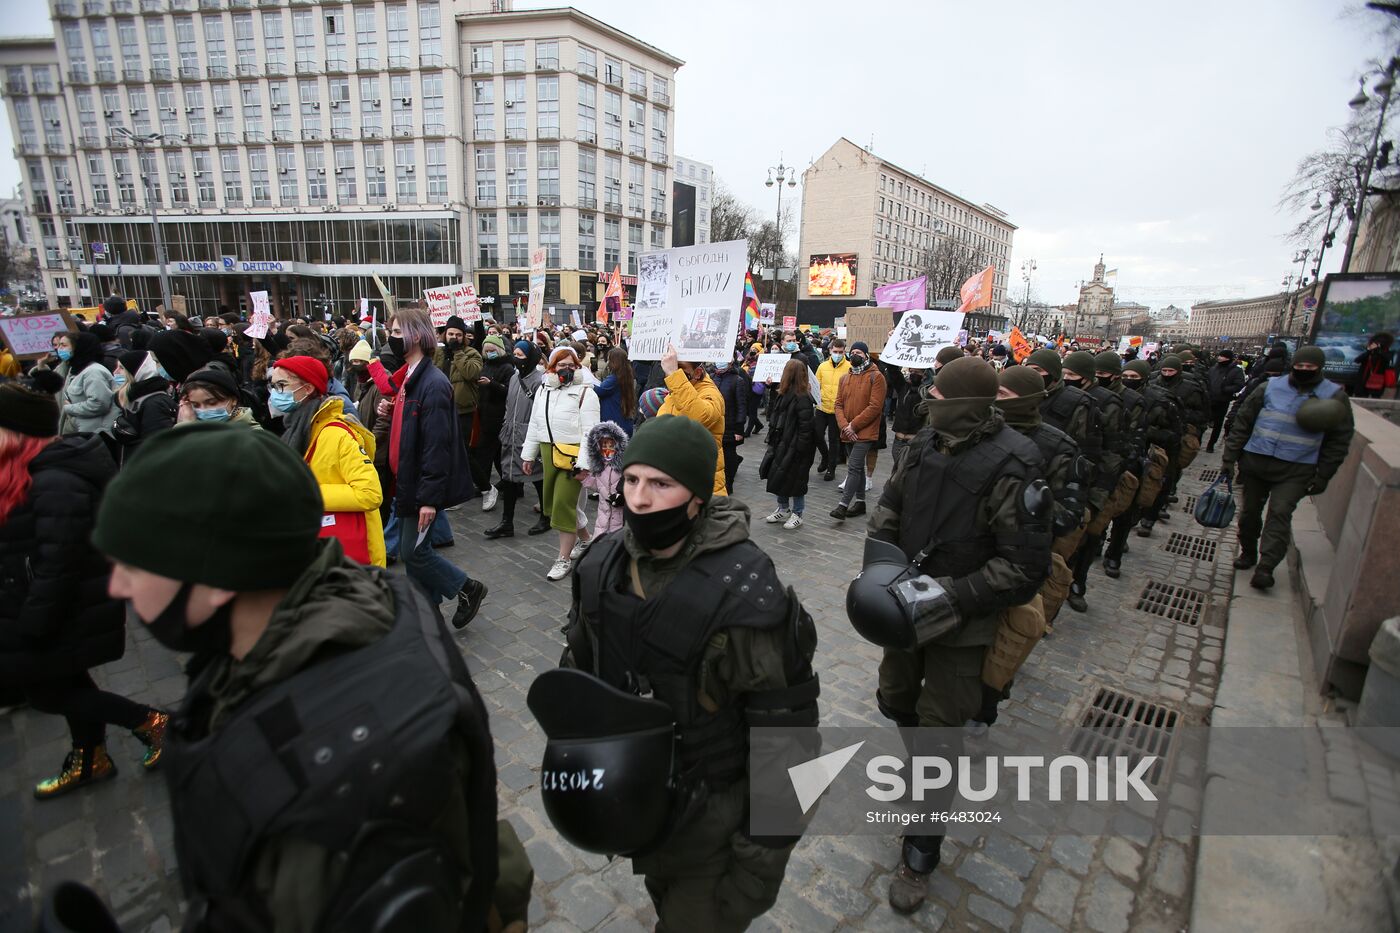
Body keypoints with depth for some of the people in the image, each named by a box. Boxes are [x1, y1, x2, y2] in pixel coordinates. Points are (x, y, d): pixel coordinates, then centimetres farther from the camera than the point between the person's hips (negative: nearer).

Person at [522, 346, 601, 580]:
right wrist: (528, 455, 16)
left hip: (572, 455, -7)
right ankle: (584, 539, 36)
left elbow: (590, 432, -15)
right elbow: (534, 425, 18)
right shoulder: (543, 391, 11)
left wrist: (584, 463, -21)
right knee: (553, 502, 16)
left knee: (564, 504, -6)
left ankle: (564, 558, 8)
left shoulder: (584, 392, -9)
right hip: (548, 453, 7)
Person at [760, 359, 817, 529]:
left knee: (794, 480, 2)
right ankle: (783, 510, 29)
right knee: (778, 477, 14)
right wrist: (772, 441, 13)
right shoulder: (785, 394, 10)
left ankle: (797, 515, 16)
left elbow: (806, 427, -20)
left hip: (794, 447, -9)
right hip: (781, 444, 9)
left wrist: (800, 449, -21)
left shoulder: (802, 398, -18)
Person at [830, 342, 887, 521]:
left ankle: (843, 505, -13)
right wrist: (844, 426, -10)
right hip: (849, 432, 7)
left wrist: (854, 425, -17)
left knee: (854, 467, -12)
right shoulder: (844, 378, 12)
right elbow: (839, 404, 7)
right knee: (858, 467, 15)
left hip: (865, 431, -6)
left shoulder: (876, 377, -6)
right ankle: (860, 502, 25)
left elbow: (875, 407, -14)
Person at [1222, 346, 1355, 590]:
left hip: (1295, 470, -2)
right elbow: (1243, 422, 6)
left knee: (1280, 514, -12)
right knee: (1250, 511, 10)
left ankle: (1266, 567, -12)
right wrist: (1230, 456, 1)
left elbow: (1339, 441, 3)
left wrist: (1322, 476, -2)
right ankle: (1248, 553, 28)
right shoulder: (1270, 387, 3)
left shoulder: (1334, 396, 1)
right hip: (1255, 461, 2)